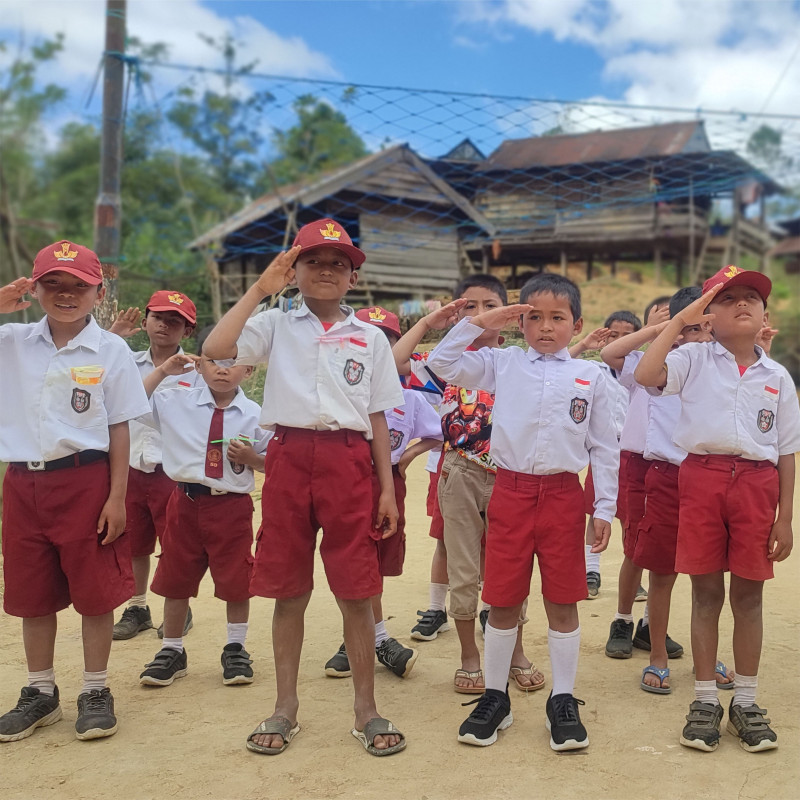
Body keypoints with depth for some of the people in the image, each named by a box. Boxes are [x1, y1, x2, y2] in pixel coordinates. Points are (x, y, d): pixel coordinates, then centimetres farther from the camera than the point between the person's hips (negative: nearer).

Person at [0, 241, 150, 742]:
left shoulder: (111, 351, -3)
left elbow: (119, 429, -2)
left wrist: (117, 497, -7)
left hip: (85, 482, -3)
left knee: (96, 591, 5)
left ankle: (96, 692, 21)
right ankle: (41, 694, 30)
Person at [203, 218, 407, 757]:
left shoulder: (370, 338, 12)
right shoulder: (276, 326, 8)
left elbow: (378, 417, 12)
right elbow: (216, 348, -10)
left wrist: (387, 489, 6)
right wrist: (259, 290, -4)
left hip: (348, 462, 0)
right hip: (288, 458, 0)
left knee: (357, 591, 2)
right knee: (289, 591, 8)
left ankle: (367, 709, 16)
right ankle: (286, 708, 22)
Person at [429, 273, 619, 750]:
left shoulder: (590, 376, 6)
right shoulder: (502, 364, 7)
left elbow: (605, 447, 7)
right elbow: (442, 364, 3)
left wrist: (605, 508, 2)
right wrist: (481, 323, 2)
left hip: (563, 495, 0)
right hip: (511, 491, 0)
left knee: (563, 601, 7)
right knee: (503, 600, 7)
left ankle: (563, 700, 20)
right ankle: (495, 697, 21)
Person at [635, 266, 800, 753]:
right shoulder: (695, 360, 3)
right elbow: (645, 375, -16)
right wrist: (678, 321, -8)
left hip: (757, 482, 2)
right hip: (702, 476, -2)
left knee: (749, 594, 7)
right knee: (707, 591, 5)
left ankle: (745, 701, 20)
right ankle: (705, 699, 17)